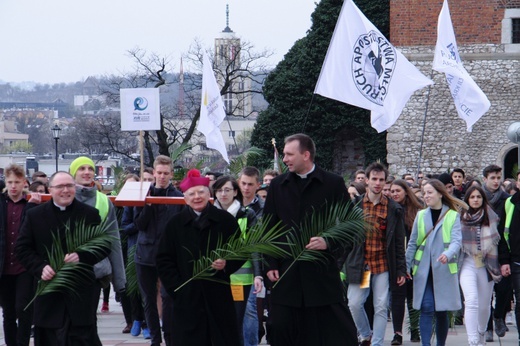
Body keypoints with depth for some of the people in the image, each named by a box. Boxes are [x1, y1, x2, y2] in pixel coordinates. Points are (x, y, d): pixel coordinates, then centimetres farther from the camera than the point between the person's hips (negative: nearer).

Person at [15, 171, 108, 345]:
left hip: (81, 291, -1)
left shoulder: (90, 214, 5)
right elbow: (22, 248, 6)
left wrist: (82, 257, -15)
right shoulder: (34, 215, 6)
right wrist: (40, 268, -12)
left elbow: (104, 246, 5)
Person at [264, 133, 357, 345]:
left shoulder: (333, 184, 2)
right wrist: (271, 264, 3)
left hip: (323, 273, -3)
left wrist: (329, 242, -15)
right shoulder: (278, 186, 11)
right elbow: (268, 229, 12)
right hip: (286, 274, 3)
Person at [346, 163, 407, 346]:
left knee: (381, 308, 0)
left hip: (383, 265, 0)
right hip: (359, 264, 1)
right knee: (354, 304, -3)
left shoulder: (394, 209, 3)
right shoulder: (355, 205, 4)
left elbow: (399, 242, 5)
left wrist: (401, 270, 2)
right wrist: (342, 264, 2)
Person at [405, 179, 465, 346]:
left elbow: (456, 240, -11)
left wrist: (448, 254, -30)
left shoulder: (453, 216, 2)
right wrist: (406, 267, 8)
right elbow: (412, 243, 12)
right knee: (427, 309, -10)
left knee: (441, 311, 6)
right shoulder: (421, 216, 10)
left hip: (445, 270, -1)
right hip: (423, 270, 1)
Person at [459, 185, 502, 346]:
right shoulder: (460, 218, 3)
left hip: (486, 264, 2)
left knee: (484, 305, 9)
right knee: (472, 301, -18)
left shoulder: (492, 217, 4)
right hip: (467, 262, -2)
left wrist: (497, 264, -2)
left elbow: (497, 240, 6)